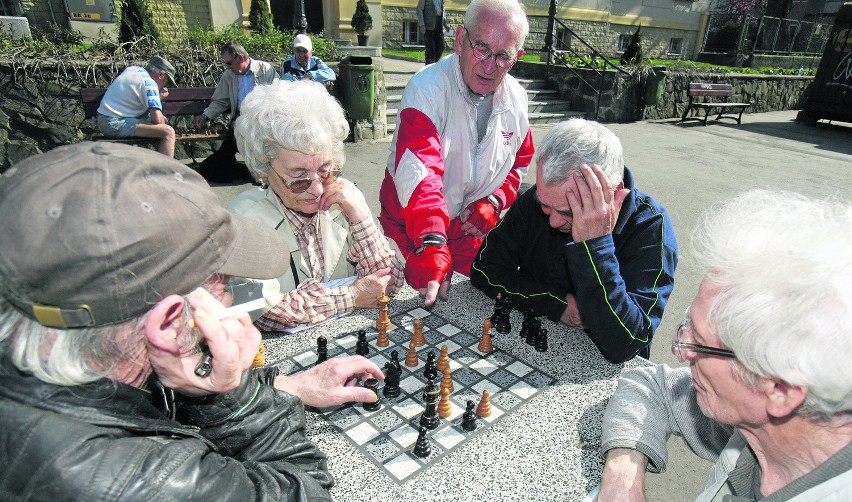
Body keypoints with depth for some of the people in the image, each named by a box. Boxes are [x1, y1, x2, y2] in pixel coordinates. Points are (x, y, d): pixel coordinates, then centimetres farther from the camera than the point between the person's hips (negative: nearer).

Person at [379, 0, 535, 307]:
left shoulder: (516, 99, -2)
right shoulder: (427, 88, -23)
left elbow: (519, 161, 13)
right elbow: (418, 170, -38)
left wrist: (493, 202, -7)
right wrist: (431, 243, -52)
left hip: (472, 228, 5)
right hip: (411, 227, -4)